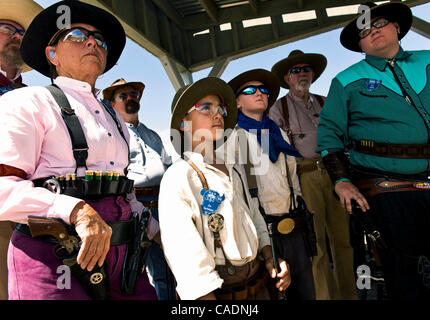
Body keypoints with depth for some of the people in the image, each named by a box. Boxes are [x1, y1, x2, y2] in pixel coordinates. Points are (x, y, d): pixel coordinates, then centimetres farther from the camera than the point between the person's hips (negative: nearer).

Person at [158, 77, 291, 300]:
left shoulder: (235, 170, 11)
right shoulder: (179, 176, -13)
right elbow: (184, 254, -20)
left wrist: (270, 259, 2)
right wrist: (207, 296, -23)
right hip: (217, 290, -6)